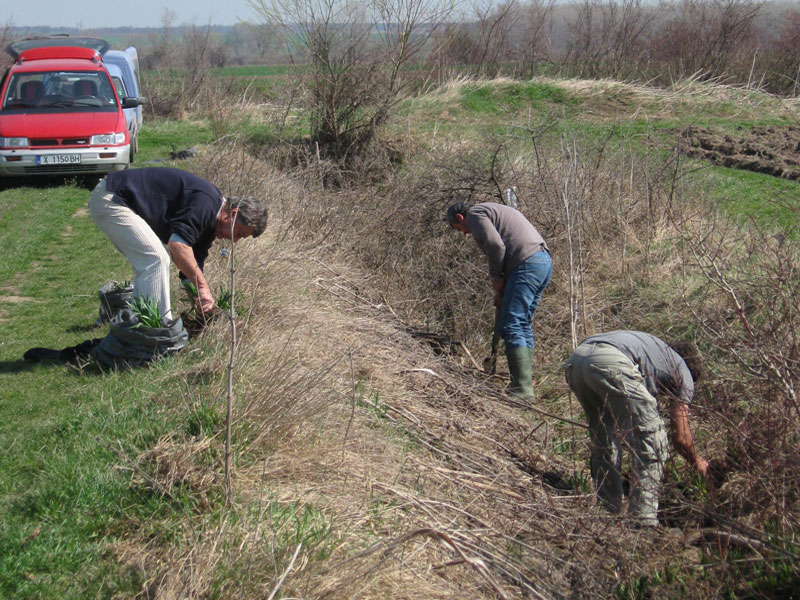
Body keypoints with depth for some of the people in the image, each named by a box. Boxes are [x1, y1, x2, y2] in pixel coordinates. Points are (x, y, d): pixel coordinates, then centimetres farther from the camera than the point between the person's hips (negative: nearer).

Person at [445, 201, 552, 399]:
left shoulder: (474, 214, 1)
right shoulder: (493, 211, 31)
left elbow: (496, 246, -14)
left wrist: (495, 278, -1)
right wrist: (501, 289, 19)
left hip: (527, 264, -10)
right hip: (545, 261, 10)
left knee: (511, 326, -10)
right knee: (522, 324, 15)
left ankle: (522, 389, -14)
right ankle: (526, 382, 16)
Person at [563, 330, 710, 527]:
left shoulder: (656, 349, 42)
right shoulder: (682, 371, 24)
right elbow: (680, 437, 24)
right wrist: (698, 462, 44)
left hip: (575, 359, 7)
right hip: (610, 363, -7)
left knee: (603, 441, 23)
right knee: (650, 439, 7)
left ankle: (609, 512, 26)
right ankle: (643, 520, 5)